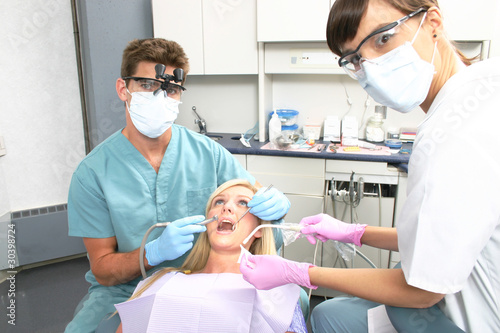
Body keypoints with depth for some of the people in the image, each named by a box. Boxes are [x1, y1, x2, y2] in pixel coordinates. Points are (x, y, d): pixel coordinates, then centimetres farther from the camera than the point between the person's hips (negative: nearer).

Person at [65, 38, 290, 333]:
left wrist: (277, 203, -21)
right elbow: (102, 270, -6)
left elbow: (257, 200, 3)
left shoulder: (207, 152, -6)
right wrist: (155, 251, -26)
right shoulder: (93, 173, -10)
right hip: (124, 292, -1)